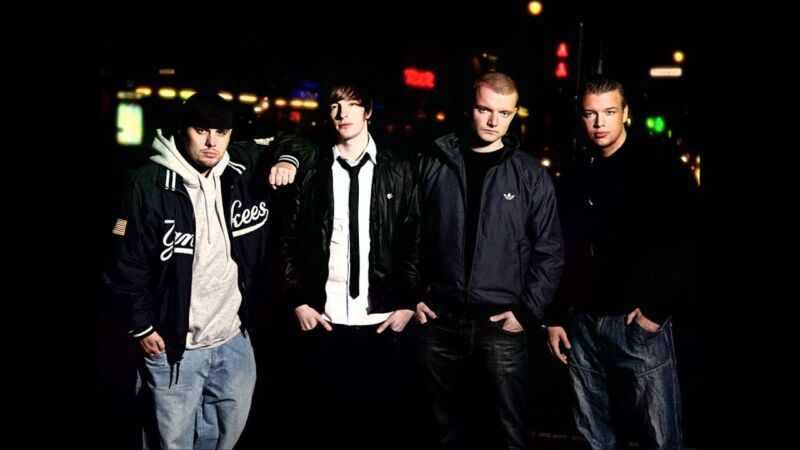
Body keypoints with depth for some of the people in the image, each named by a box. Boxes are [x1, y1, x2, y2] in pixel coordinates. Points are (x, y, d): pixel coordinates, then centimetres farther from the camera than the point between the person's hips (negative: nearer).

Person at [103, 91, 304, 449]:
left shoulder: (246, 166, -2)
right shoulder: (149, 186, -14)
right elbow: (125, 264, -8)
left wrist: (287, 160, -7)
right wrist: (142, 326, -6)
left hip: (234, 340, 5)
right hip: (174, 346, -4)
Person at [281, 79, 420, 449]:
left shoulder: (399, 168, 3)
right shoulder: (313, 168, 3)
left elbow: (416, 239, 3)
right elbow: (291, 239, 5)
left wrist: (408, 303, -2)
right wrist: (298, 300, -1)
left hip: (382, 321, 0)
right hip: (325, 320, 0)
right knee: (327, 420, 7)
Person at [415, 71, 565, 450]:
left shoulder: (531, 175, 1)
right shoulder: (433, 165, 4)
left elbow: (549, 250, 2)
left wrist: (527, 310, -5)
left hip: (501, 324, -1)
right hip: (438, 322, 2)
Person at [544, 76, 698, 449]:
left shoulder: (662, 173, -3)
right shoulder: (575, 180, 14)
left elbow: (684, 247, -10)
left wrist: (657, 309, -14)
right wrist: (554, 317, 12)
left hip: (639, 324, -5)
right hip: (581, 325, 5)